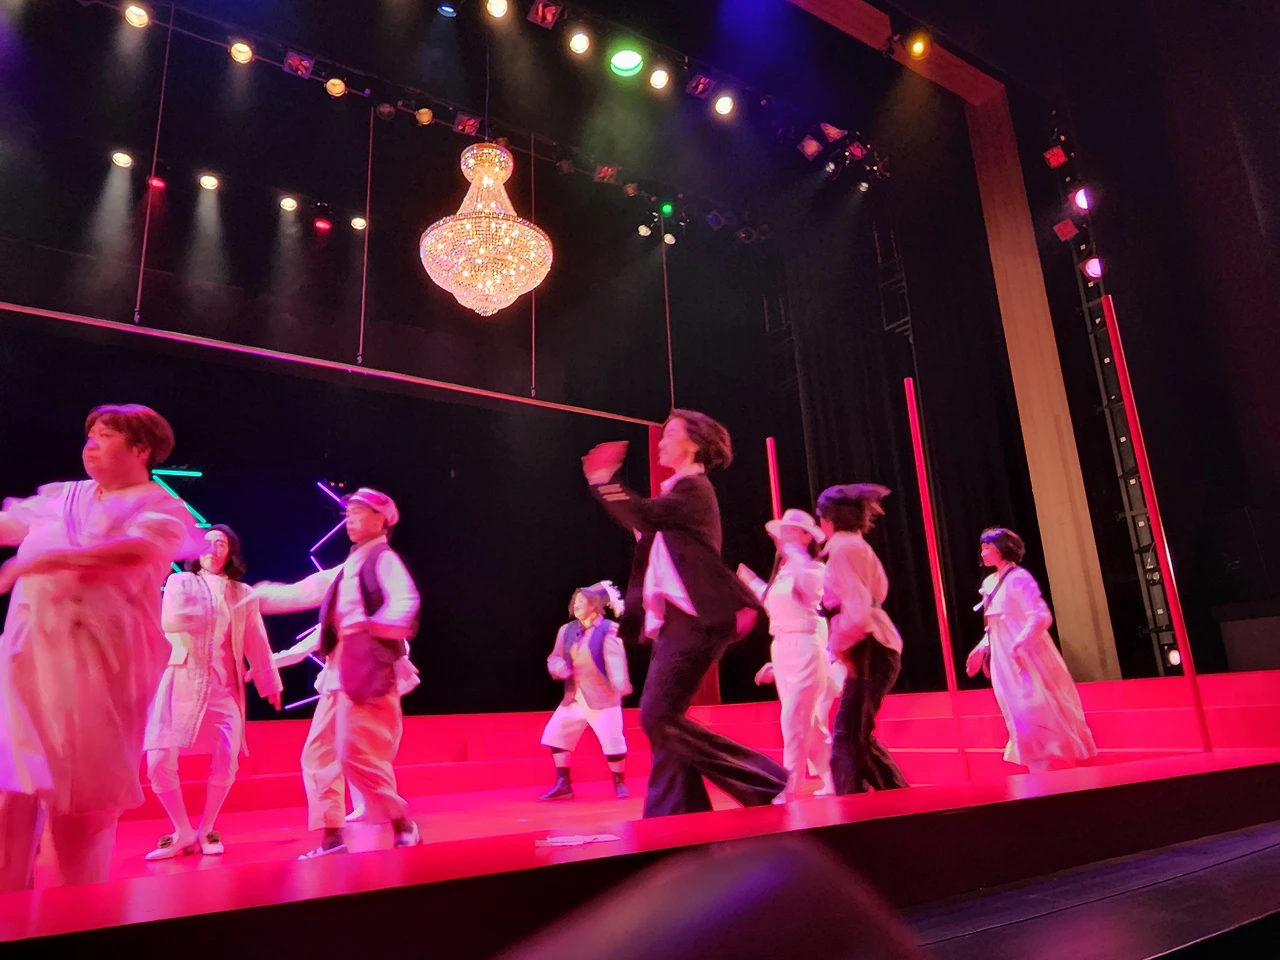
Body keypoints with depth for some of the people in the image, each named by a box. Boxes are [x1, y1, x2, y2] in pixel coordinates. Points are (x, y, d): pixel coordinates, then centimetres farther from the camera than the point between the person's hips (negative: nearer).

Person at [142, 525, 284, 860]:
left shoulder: (243, 593, 11)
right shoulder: (180, 582, 5)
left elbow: (256, 643, 11)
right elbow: (169, 620, -13)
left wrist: (270, 683, 12)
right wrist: (212, 616, -3)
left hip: (224, 688, 1)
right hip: (182, 682, -1)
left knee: (226, 762, -7)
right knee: (159, 761, -9)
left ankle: (206, 831, 17)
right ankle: (183, 833, 12)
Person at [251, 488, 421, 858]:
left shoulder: (383, 559, -5)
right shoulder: (345, 570, 21)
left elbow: (405, 605, -21)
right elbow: (300, 593, 25)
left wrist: (366, 625, -29)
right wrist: (255, 595, 22)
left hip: (367, 674, -9)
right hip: (337, 675, 9)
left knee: (358, 757, -11)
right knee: (318, 754, 8)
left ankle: (403, 828, 5)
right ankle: (332, 837, 16)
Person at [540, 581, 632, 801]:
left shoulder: (608, 630, -11)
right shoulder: (567, 630, 7)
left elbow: (615, 660, -24)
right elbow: (554, 658, 13)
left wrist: (620, 683, -42)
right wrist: (559, 667, -12)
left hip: (602, 697, -6)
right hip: (574, 697, 6)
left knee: (612, 741, -8)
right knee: (555, 734, 2)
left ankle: (620, 784, 16)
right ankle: (563, 785, 15)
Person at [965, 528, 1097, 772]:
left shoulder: (1018, 577, -11)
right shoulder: (989, 583, 13)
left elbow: (1041, 616, -20)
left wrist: (1020, 643, -29)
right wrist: (981, 649, 10)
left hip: (1025, 657, -8)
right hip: (1004, 661, 8)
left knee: (1038, 712, -7)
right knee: (1022, 715, 9)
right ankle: (1046, 770, 16)